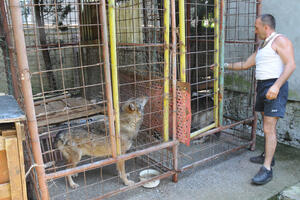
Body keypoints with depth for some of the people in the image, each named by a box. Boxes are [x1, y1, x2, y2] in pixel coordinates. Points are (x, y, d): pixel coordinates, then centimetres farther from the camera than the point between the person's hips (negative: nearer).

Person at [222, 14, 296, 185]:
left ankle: (267, 169, -9)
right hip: (262, 86, 9)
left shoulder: (280, 41, -6)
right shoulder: (261, 47, 22)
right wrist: (225, 65, 30)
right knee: (268, 126, 17)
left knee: (269, 128, -12)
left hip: (275, 88, -9)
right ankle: (268, 156, 30)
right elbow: (245, 65, 29)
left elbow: (291, 65, -17)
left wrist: (276, 86, -27)